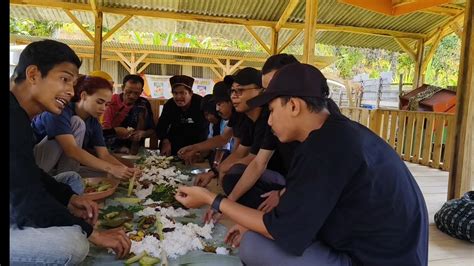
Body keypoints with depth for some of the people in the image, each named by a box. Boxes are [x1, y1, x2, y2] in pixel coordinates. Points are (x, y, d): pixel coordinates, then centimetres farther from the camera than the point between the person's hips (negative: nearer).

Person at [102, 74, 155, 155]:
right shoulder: (112, 101, -5)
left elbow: (152, 130, 2)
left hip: (132, 141, 2)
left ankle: (134, 149, -19)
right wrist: (115, 130, -30)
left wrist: (142, 133, -21)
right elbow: (103, 127, -8)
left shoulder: (143, 104, -1)